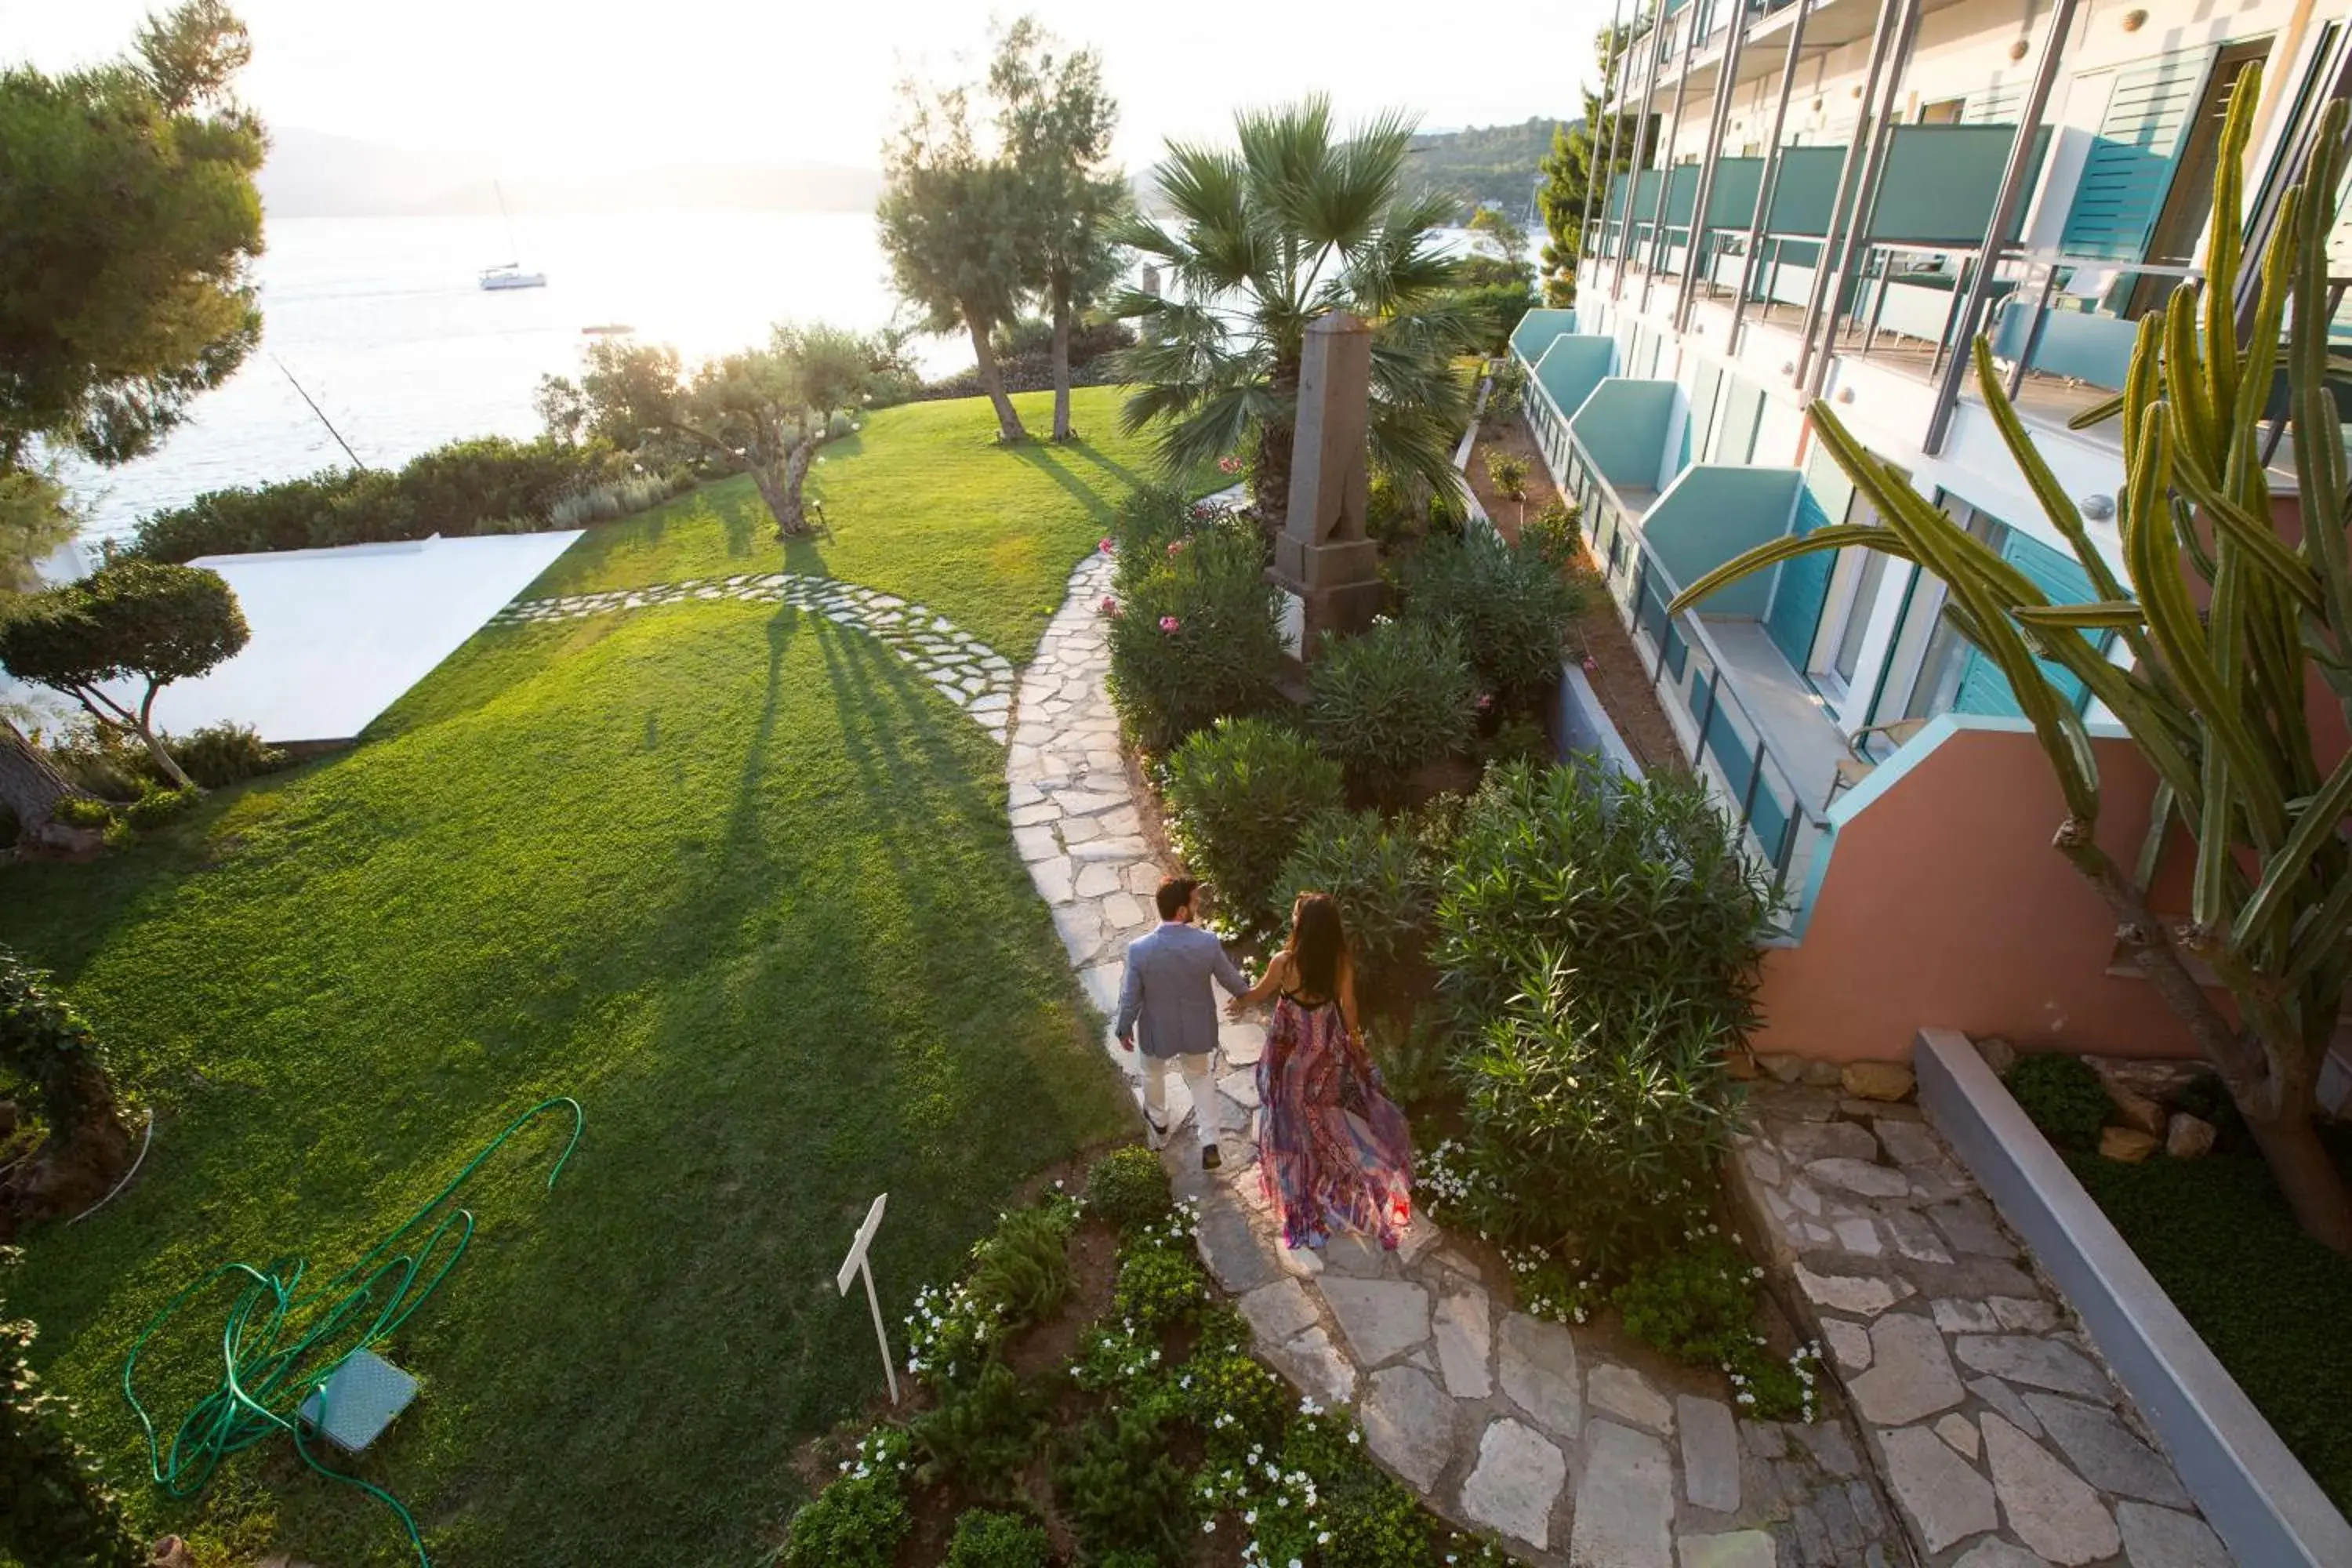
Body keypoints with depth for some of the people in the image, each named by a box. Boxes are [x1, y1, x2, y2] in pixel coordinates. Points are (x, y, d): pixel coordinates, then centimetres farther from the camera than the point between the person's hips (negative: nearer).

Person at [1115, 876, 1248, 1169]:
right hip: (1197, 1029, 1)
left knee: (1154, 1073, 31)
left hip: (1158, 1031, 0)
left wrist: (1123, 1029, 4)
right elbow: (1231, 980, -8)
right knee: (1201, 1076, 28)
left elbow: (1130, 998, -15)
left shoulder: (1139, 949, -28)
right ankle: (1210, 1144, 27)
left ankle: (1158, 1120, 58)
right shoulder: (1208, 943, -26)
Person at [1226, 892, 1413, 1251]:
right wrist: (1354, 1036, 16)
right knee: (1329, 1110, 26)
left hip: (1293, 1049, -3)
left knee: (1295, 1114, 20)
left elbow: (1259, 993, -9)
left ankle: (1299, 1187, 39)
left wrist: (1238, 1002, 13)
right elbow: (1348, 1006, -4)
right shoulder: (1341, 963, -19)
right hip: (1328, 1046, 3)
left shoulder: (1284, 962, -29)